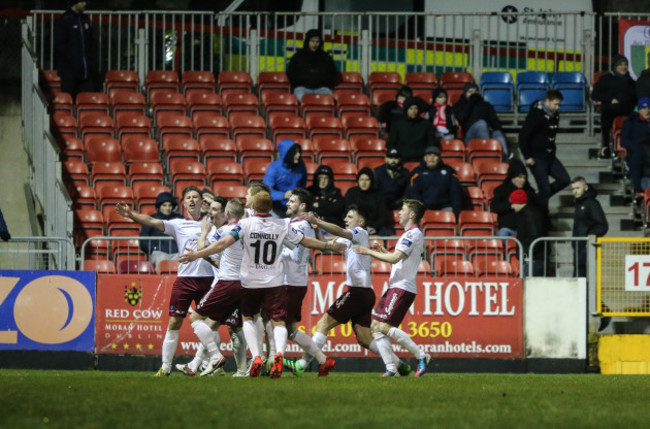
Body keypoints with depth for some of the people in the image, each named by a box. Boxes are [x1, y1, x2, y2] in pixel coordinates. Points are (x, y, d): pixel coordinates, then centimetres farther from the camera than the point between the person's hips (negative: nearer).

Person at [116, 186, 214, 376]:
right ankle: (165, 366, 3)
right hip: (184, 279, 0)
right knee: (174, 323, -2)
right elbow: (152, 222, -5)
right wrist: (131, 215, -20)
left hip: (207, 279, 0)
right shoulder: (178, 225, 7)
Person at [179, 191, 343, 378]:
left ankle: (256, 356, -3)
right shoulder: (282, 225, -1)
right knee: (278, 321, 2)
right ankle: (279, 354, -27)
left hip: (250, 282, -1)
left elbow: (225, 242, -18)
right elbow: (305, 241, 9)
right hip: (275, 282, 1)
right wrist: (330, 246, 24)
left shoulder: (246, 224, -9)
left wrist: (197, 254, -18)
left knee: (247, 317, 17)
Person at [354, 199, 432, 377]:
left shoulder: (413, 234, -12)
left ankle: (421, 356, -14)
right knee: (375, 326, 4)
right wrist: (383, 251, 15)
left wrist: (369, 252, -13)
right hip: (395, 287, 10)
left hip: (402, 288, -10)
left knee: (384, 326, -18)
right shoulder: (411, 234, 21)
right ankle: (391, 367, 0)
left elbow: (395, 258, -21)